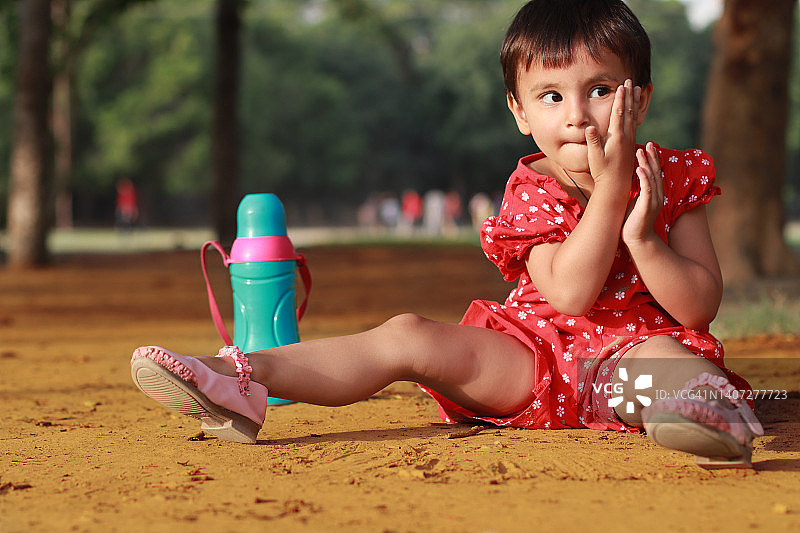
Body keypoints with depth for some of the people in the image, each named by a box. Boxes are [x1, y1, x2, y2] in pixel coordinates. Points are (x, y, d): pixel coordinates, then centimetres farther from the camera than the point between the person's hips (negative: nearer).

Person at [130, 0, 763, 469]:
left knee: (664, 356, -39)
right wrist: (610, 186, -22)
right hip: (536, 353, 2)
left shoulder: (672, 182, 2)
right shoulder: (529, 192, 0)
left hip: (633, 344, -2)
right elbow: (569, 295, -18)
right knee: (409, 335, -15)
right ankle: (245, 378, -24)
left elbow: (699, 309, -4)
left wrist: (641, 236, -20)